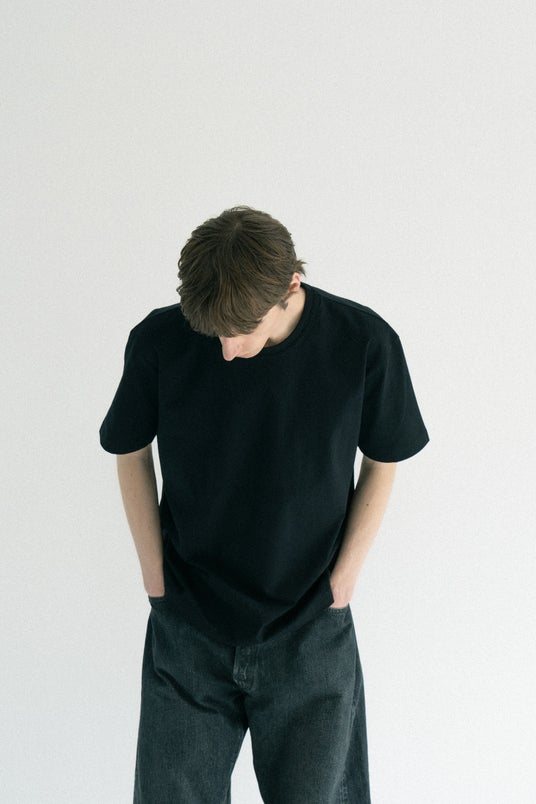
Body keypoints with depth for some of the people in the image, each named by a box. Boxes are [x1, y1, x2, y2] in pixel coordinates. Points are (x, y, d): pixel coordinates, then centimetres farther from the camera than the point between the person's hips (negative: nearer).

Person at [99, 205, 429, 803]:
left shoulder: (365, 344, -14)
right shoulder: (159, 341, -12)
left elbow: (382, 463, 2)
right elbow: (130, 452, 5)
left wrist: (341, 584, -4)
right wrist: (155, 577, 0)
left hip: (312, 637, 0)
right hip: (188, 633, 1)